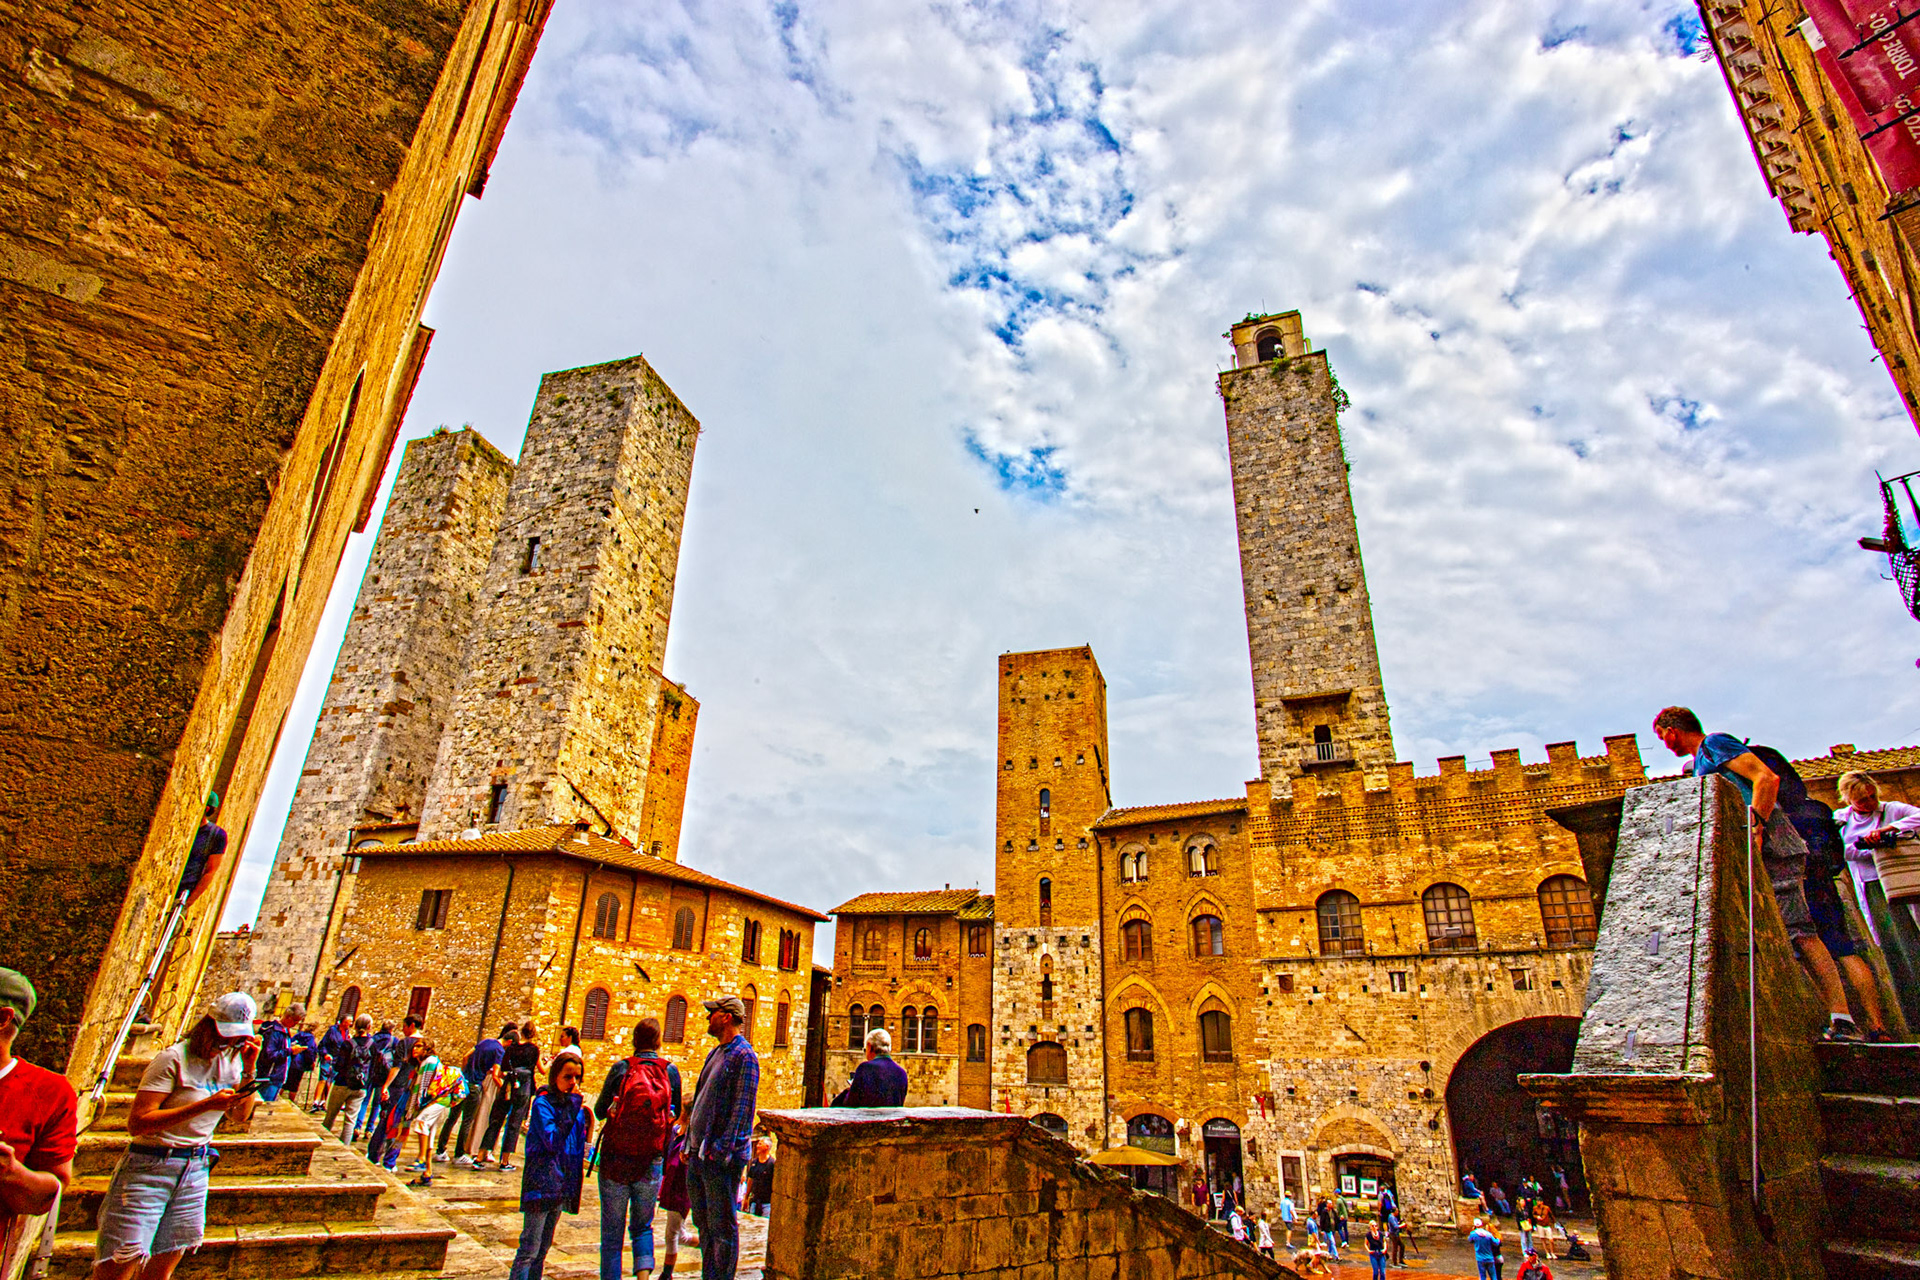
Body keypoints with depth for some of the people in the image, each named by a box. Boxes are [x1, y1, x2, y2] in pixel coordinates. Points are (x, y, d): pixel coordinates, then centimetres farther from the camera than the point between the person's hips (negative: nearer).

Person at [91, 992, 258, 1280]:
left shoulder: (230, 1059, 5)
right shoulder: (174, 1058, -14)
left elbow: (240, 1115, 10)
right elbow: (137, 1123, -21)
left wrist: (249, 1070, -5)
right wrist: (205, 1105, -27)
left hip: (195, 1171, 6)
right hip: (150, 1168, -5)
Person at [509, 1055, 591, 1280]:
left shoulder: (574, 1104, 8)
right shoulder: (543, 1103, -12)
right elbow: (553, 1142, -24)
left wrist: (588, 1122, -3)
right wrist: (572, 1108, -27)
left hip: (562, 1184, 7)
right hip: (541, 1183, -7)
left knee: (543, 1248, 16)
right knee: (529, 1248, -4)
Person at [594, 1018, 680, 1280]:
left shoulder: (620, 1068, -8)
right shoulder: (670, 1071, -4)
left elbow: (599, 1111, 0)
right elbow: (676, 1113, 7)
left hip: (615, 1160, -1)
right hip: (651, 1162, 2)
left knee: (611, 1232, 13)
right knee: (643, 1226, 19)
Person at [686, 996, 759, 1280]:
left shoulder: (743, 1055, -14)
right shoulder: (715, 1053, 14)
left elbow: (743, 1107, -19)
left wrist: (723, 1149, -22)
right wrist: (691, 1144, 16)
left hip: (721, 1156, -9)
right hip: (698, 1153, 9)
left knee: (722, 1225, 0)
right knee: (704, 1222, 17)